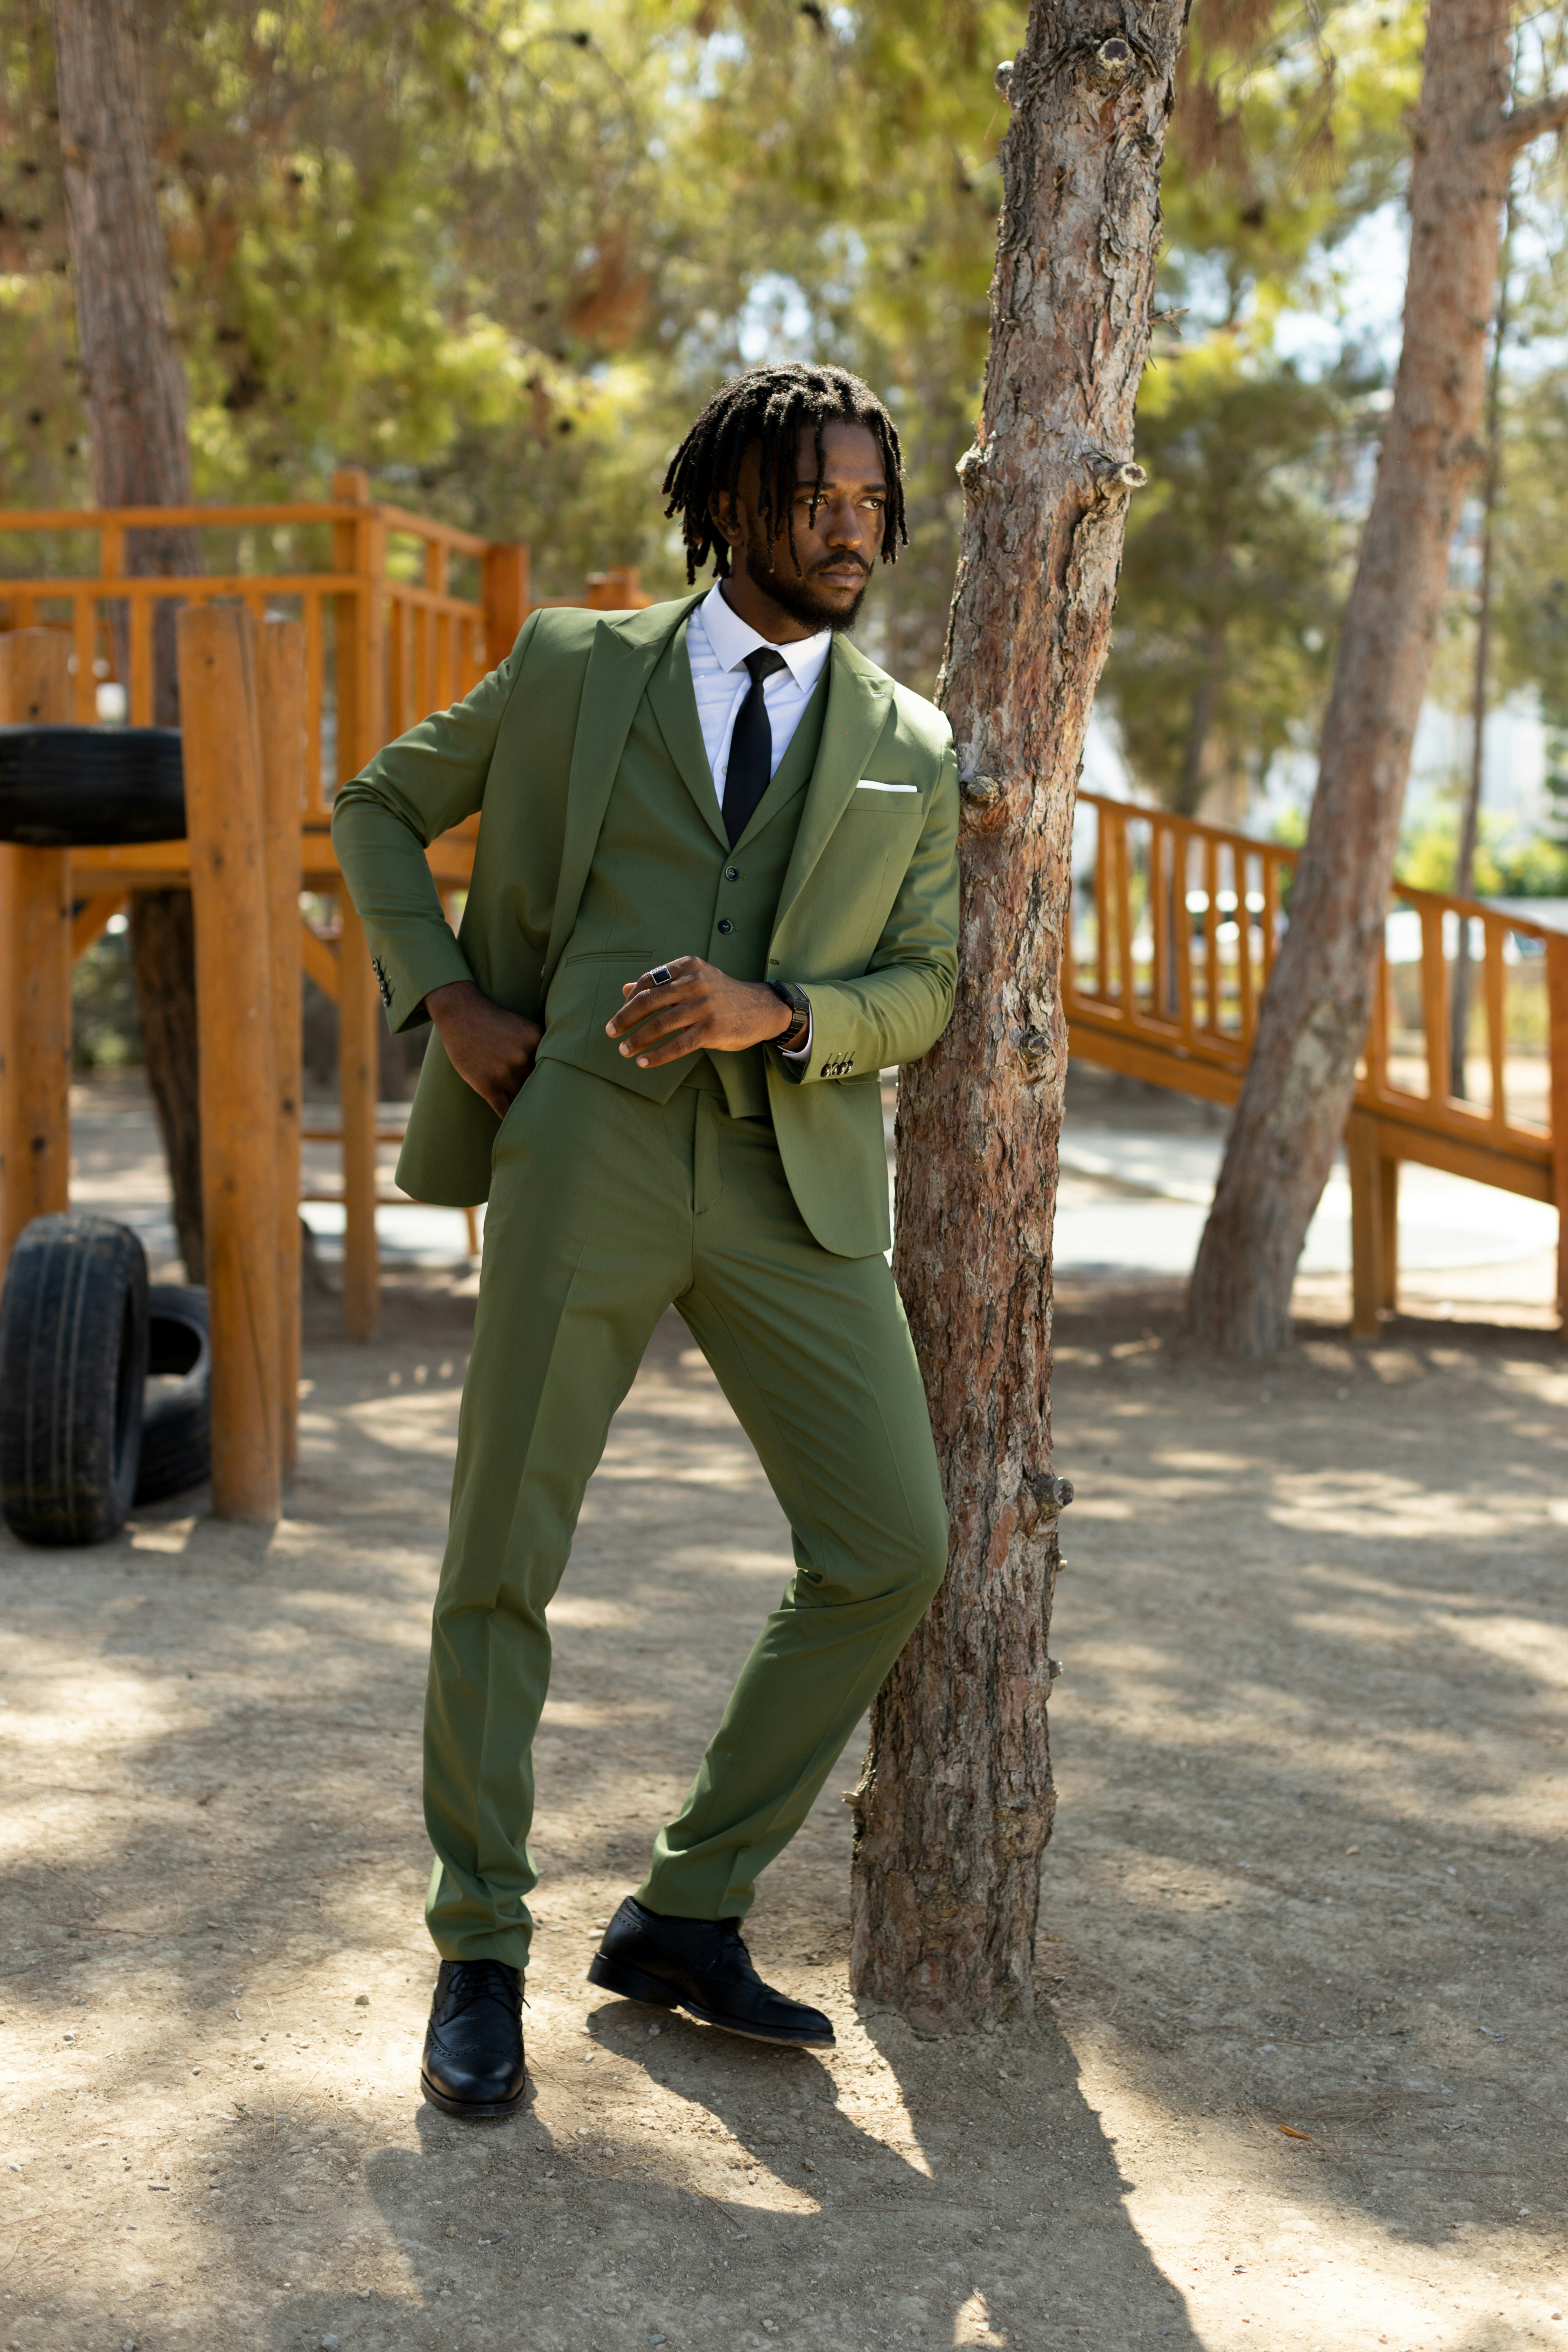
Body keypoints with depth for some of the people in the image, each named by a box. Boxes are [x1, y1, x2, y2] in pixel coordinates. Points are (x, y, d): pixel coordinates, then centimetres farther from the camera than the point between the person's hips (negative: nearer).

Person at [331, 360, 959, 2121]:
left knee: (889, 1552, -3)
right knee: (502, 1556, -1)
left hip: (795, 1182, 3)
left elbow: (924, 986, 9)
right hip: (588, 1144, -2)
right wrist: (444, 993, 4)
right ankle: (479, 1956, 16)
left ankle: (688, 1914, 14)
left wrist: (774, 1013, -12)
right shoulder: (575, 668, 10)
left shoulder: (911, 750, 15)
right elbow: (380, 806, 19)